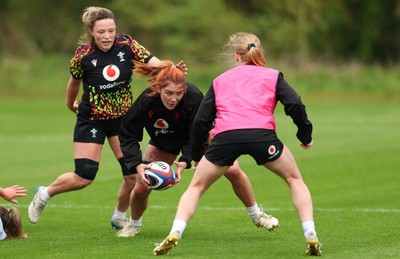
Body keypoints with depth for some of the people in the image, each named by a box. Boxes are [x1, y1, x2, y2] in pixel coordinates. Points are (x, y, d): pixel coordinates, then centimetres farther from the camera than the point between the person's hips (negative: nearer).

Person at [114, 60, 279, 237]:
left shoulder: (193, 98, -39)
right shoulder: (146, 101, -36)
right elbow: (128, 136, -25)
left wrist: (185, 161, -42)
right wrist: (137, 165, -39)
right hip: (163, 143, 1)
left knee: (233, 171, -12)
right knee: (141, 188, -6)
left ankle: (256, 215, 12)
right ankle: (134, 225, 26)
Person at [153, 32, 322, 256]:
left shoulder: (220, 80, 29)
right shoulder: (272, 76, 23)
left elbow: (200, 122, 23)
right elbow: (295, 105, 7)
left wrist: (197, 155, 35)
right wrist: (305, 136, 19)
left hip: (225, 136, 1)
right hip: (262, 134, -1)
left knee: (196, 186, 21)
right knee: (294, 180, 22)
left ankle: (174, 234, 0)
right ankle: (311, 236, 7)